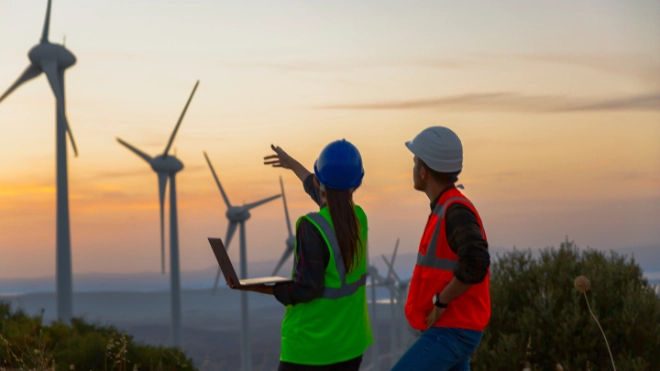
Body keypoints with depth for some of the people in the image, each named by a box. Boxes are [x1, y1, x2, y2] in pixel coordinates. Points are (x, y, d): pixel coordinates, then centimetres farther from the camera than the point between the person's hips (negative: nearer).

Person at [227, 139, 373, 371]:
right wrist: (293, 164, 38)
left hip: (311, 343, -6)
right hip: (350, 341, 6)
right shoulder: (359, 219, 2)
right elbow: (327, 200, 23)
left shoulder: (312, 227, -20)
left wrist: (257, 287, -10)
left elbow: (307, 289, -21)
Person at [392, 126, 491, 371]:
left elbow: (476, 263, -35)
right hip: (448, 329, 10)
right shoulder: (448, 209, 13)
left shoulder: (456, 211, -18)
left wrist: (441, 302, -21)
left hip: (451, 332, -10)